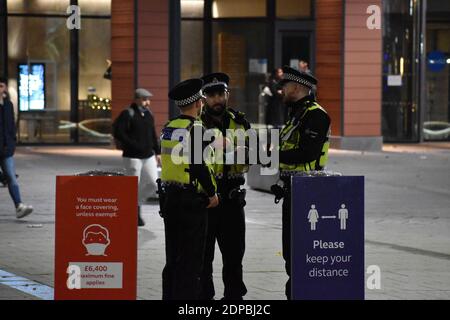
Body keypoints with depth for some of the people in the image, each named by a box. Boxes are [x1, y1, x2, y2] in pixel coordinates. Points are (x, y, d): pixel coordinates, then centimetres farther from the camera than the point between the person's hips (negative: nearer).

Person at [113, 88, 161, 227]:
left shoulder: (148, 114, 13)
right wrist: (134, 145, -19)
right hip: (132, 157, -7)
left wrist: (157, 152, 16)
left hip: (148, 156, 7)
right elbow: (118, 133, -16)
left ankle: (136, 202, 22)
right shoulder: (127, 114, -10)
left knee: (153, 184, 2)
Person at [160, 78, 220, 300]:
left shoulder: (168, 129, 10)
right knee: (191, 259, -3)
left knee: (173, 258, 14)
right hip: (191, 200, -8)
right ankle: (187, 297, -4)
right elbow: (198, 165, -20)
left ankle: (170, 295, 19)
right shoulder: (195, 129, -14)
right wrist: (212, 193, -9)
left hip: (169, 196, 8)